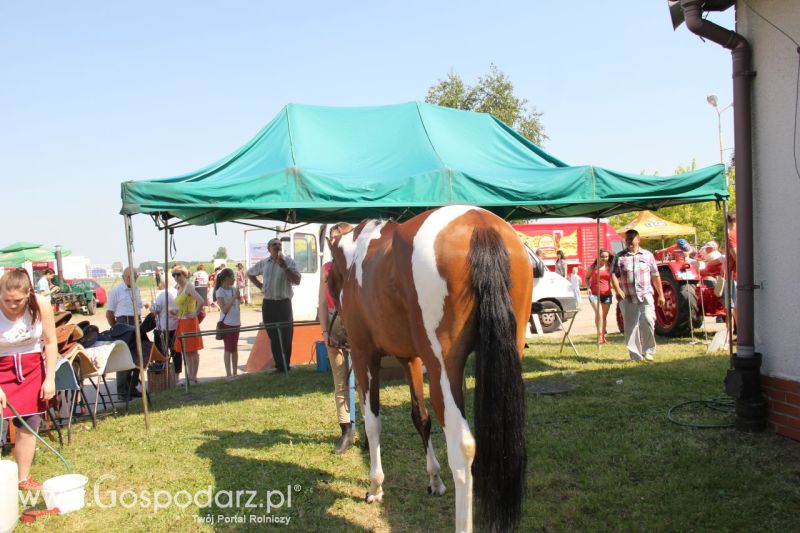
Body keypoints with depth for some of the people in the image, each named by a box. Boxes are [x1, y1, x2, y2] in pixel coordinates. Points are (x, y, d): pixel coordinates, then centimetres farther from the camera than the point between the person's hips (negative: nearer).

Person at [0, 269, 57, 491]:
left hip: (32, 368, 3)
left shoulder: (41, 306, -16)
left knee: (29, 426, 4)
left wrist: (50, 379, -6)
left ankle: (24, 479, 16)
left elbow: (50, 342, -6)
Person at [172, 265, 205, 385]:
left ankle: (193, 377, 3)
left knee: (192, 351, -2)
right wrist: (177, 311, 13)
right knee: (186, 351, 12)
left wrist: (195, 314, -19)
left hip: (189, 321, -9)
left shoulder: (189, 287, -14)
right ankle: (189, 376, 19)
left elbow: (201, 301, -28)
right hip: (181, 321, 9)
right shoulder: (179, 288, 13)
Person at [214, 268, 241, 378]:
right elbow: (224, 309, -17)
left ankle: (235, 372, 16)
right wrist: (234, 297, -20)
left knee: (235, 348, 10)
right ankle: (229, 374, 3)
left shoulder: (234, 289, 8)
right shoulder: (220, 291, -10)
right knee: (228, 349, -2)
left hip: (236, 322, 6)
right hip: (227, 323, -6)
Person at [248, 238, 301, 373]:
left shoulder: (288, 261, -1)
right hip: (268, 304, 3)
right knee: (273, 336, 6)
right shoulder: (263, 263, 9)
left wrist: (285, 268, -18)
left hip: (284, 302, -3)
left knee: (286, 336, -3)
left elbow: (297, 281, -8)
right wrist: (260, 286, 12)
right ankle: (279, 365, 13)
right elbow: (250, 274, 25)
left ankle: (285, 365, 5)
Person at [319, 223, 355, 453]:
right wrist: (325, 332, 0)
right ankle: (346, 431, 15)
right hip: (335, 325, 4)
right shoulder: (327, 268, 9)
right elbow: (323, 303, 8)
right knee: (340, 382, 7)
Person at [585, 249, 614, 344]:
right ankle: (600, 335, -17)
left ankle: (603, 336, 19)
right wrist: (588, 287, -4)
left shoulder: (610, 267, 7)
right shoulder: (593, 267, 3)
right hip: (594, 293, -3)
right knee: (599, 313, -17)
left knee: (604, 315, 9)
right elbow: (587, 278, 13)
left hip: (607, 294, 3)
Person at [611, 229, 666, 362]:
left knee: (648, 320, -17)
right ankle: (635, 355, 10)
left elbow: (655, 276, 13)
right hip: (627, 298, 0)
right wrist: (618, 290, -19)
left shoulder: (647, 255, 11)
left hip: (645, 295, 0)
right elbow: (614, 275, -2)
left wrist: (661, 295, 12)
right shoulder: (619, 257, 8)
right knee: (630, 326, 1)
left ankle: (648, 351, 0)